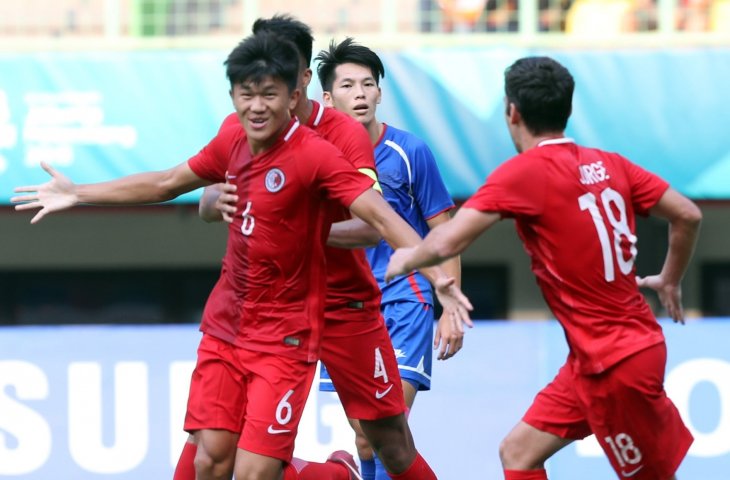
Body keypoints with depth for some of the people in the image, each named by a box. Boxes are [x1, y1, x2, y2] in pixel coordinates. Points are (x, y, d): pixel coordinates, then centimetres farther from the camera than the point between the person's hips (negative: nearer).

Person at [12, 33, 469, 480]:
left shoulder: (315, 155, -17)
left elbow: (380, 215, -25)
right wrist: (78, 194, 26)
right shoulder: (231, 143, 3)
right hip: (224, 326, 6)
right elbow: (166, 183, 19)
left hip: (284, 339, -6)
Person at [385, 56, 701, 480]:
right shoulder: (608, 165, 4)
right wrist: (670, 281, 25)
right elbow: (688, 216, 8)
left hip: (614, 362, -7)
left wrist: (407, 258, 0)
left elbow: (446, 243, -21)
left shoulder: (523, 173, -16)